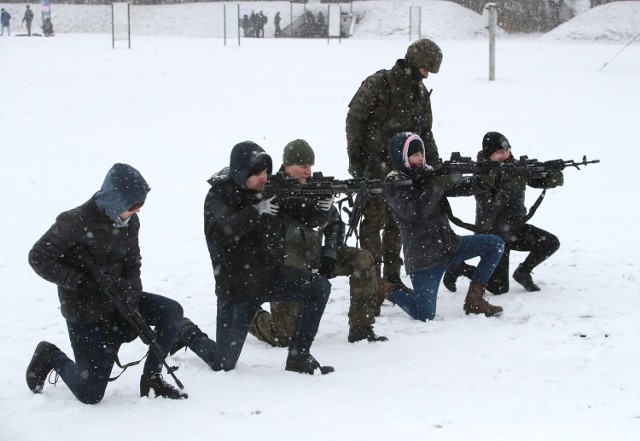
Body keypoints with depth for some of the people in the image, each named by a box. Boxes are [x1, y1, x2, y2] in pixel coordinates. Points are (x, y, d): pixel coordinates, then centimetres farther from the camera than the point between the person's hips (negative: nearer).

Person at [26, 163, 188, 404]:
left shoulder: (130, 222, -2)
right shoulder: (76, 222, -22)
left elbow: (132, 267, 6)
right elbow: (39, 258, -17)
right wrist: (82, 283, -25)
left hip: (117, 300, 6)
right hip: (85, 309, -6)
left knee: (172, 311, -11)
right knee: (90, 393, -4)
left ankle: (151, 377, 3)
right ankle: (50, 357, 25)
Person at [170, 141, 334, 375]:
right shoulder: (219, 196, -13)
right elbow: (218, 233, -30)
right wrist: (255, 212, -38)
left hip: (271, 275, 4)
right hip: (237, 287, -4)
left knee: (320, 287, -19)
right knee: (223, 364, -1)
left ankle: (299, 356, -8)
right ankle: (186, 332, 31)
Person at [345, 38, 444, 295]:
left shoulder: (421, 93, 11)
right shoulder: (378, 84, -11)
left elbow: (425, 132, 19)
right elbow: (354, 119, -9)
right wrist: (355, 160, -12)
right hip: (375, 164, -7)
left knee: (397, 221, 10)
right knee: (374, 219, -6)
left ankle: (392, 276, 18)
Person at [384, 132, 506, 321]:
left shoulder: (427, 173, 10)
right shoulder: (395, 184, -10)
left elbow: (457, 188, 2)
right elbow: (415, 212, -24)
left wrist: (477, 182, -18)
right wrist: (438, 186, -26)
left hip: (448, 244, 7)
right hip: (423, 255, -7)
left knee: (495, 244, -4)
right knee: (425, 316, -11)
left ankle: (474, 298, 2)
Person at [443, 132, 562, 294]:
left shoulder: (515, 166, -4)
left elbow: (538, 182, -1)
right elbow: (488, 209, -32)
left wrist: (554, 178, -23)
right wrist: (508, 188, -41)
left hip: (516, 227, 6)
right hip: (492, 234, -6)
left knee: (551, 243, -7)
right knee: (499, 289, -9)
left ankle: (523, 272, 15)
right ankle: (459, 268, 14)